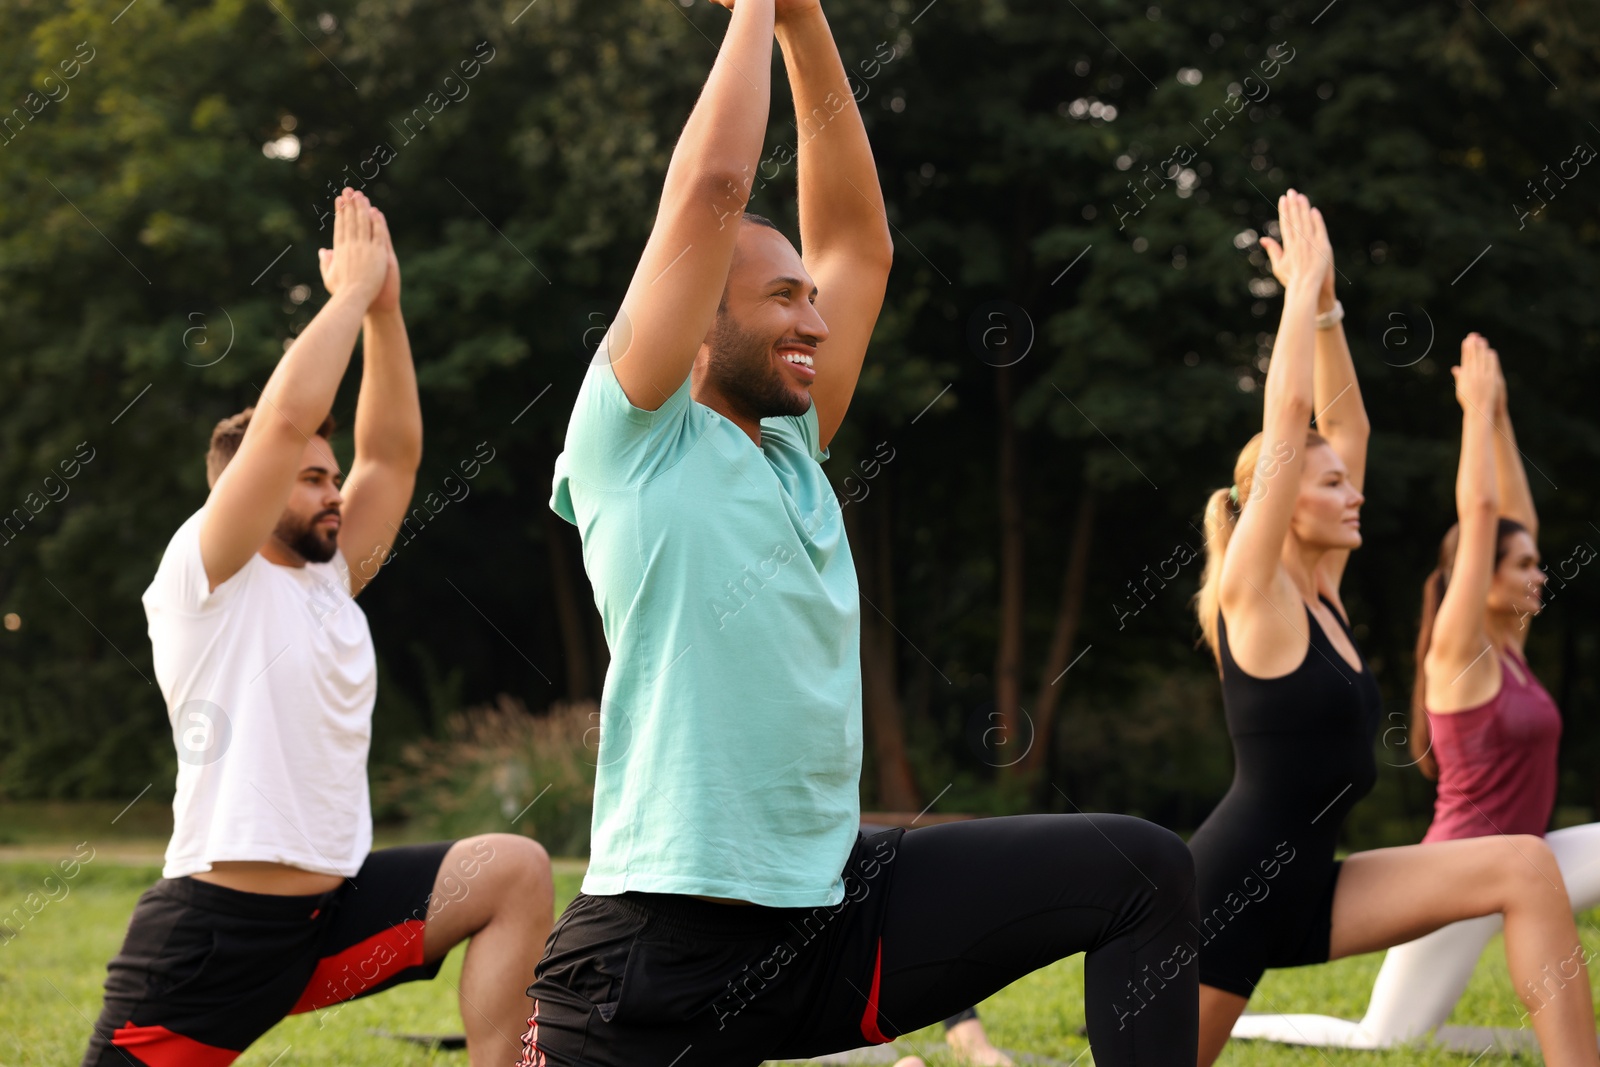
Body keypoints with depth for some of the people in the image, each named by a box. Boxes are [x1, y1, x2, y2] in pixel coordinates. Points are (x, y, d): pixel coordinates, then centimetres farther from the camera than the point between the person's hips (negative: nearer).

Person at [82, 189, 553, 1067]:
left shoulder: (328, 581, 15)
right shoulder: (202, 578, -7)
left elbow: (392, 452, 11)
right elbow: (287, 416, -18)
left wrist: (384, 308, 4)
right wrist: (353, 289, -8)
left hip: (335, 912, 7)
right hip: (215, 930, -7)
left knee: (516, 872, -4)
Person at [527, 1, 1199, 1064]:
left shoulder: (787, 450, 15)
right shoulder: (635, 442, -5)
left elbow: (857, 238, 16)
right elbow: (712, 186, -13)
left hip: (837, 906, 7)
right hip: (673, 946, -7)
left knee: (1142, 870, -1)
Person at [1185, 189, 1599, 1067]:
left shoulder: (1320, 591, 9)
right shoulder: (1252, 596, -11)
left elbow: (1343, 423, 11)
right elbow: (1288, 421, -19)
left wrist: (1324, 302, 7)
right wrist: (1303, 289, -13)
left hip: (1306, 894, 8)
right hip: (1225, 895, -8)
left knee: (1525, 868, -8)